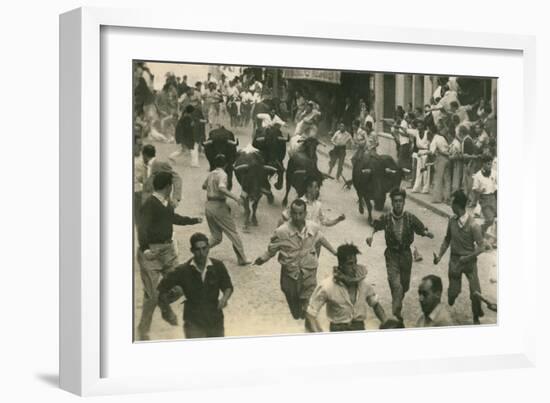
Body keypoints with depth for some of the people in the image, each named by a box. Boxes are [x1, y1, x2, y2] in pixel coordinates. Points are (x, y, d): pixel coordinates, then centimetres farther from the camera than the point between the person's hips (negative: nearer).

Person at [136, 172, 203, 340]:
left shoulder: (167, 202, 9)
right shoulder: (150, 204, -18)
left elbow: (173, 218, 29)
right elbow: (142, 228, -26)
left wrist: (194, 220, 43)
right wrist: (145, 249, -40)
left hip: (168, 248, 8)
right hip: (152, 251, -8)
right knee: (153, 292, -8)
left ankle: (167, 311, 42)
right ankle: (143, 329, 7)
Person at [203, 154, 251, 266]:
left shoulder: (211, 174, 12)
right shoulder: (222, 174, -10)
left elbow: (204, 186, 30)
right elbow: (221, 188, -29)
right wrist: (235, 197, -31)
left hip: (208, 205, 7)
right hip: (218, 206, -7)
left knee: (216, 237, 13)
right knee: (233, 233, 3)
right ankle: (242, 258, 2)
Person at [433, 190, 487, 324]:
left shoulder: (472, 225, -21)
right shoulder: (452, 220, -6)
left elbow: (481, 247, -17)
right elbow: (447, 239, 9)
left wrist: (468, 258, -25)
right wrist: (440, 255, 0)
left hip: (469, 261, -3)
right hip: (455, 260, 3)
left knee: (476, 292, -3)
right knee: (453, 292, 5)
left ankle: (476, 317, 22)